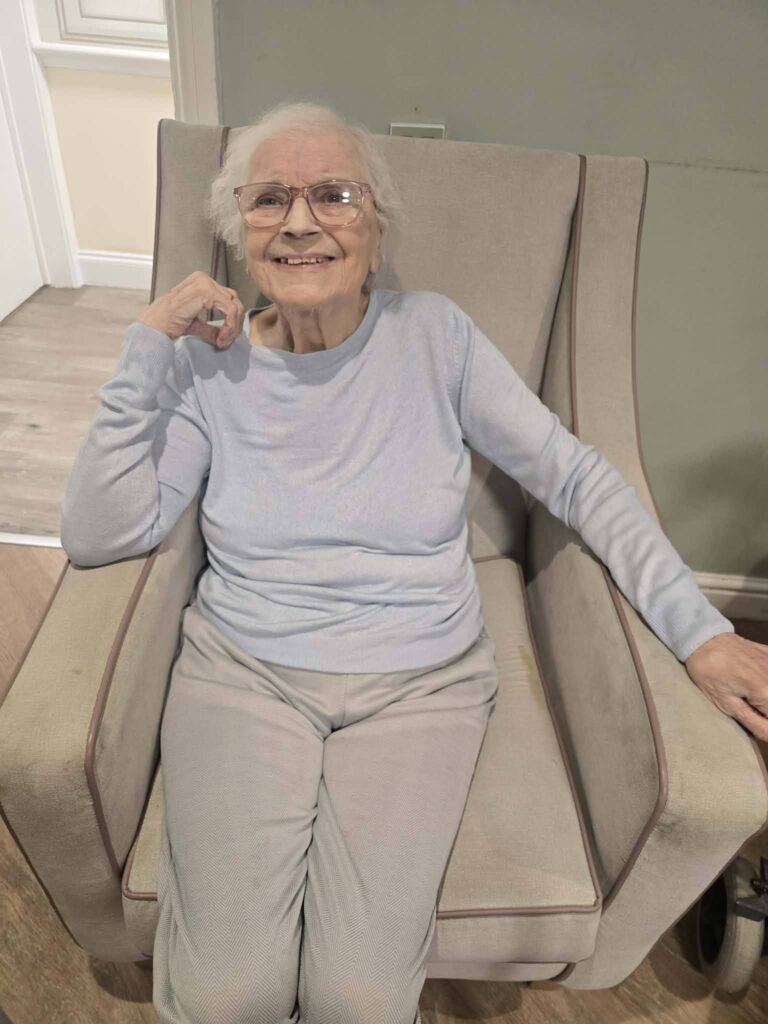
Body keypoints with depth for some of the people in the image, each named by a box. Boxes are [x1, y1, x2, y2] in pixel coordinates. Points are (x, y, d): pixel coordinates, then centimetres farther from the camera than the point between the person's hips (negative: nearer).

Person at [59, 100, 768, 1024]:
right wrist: (149, 347, -12)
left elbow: (573, 477, -2)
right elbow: (96, 537, -7)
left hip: (420, 681, 0)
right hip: (241, 670, 1)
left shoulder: (435, 334, -3)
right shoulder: (210, 362, -1)